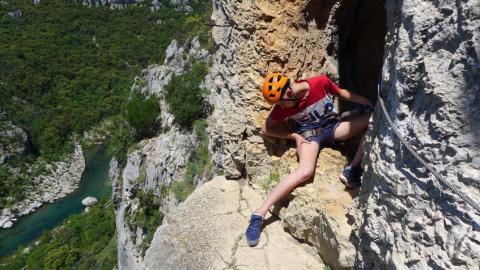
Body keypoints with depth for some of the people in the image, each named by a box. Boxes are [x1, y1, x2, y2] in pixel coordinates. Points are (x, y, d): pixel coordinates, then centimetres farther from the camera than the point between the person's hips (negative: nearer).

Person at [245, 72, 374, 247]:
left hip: (333, 126, 4)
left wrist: (368, 103, 3)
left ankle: (352, 170, -20)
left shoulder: (321, 82, -16)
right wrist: (295, 136, -12)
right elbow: (267, 128, -4)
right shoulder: (283, 106, -15)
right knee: (305, 171, -33)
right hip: (309, 134, -3)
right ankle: (259, 214, -32)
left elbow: (341, 93, 4)